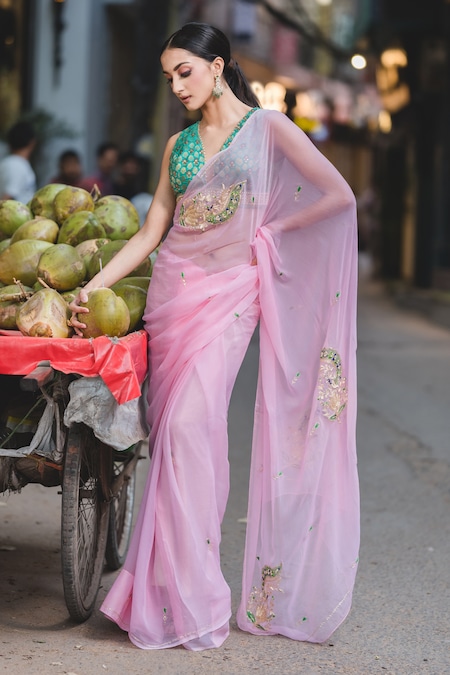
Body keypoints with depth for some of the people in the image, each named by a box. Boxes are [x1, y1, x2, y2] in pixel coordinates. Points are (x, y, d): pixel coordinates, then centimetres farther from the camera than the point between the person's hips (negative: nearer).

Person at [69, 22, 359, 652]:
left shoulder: (268, 128, 1)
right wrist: (94, 285, 4)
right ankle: (174, 590, 8)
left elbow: (340, 196, -6)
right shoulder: (179, 143, 15)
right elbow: (150, 232, 13)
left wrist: (268, 230, -4)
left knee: (189, 423, -15)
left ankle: (188, 597, -7)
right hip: (173, 287, 5)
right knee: (171, 430, 0)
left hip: (228, 288, -5)